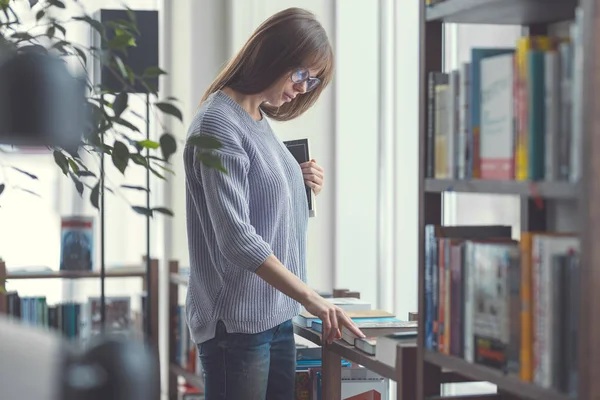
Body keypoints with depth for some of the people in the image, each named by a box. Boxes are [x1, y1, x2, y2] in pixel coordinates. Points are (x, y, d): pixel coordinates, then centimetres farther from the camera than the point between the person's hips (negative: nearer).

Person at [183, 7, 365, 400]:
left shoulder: (259, 121, 13)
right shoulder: (218, 124, -14)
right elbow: (236, 238, -22)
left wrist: (301, 186, 1)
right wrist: (312, 298, -25)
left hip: (276, 316, 9)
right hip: (236, 323, -9)